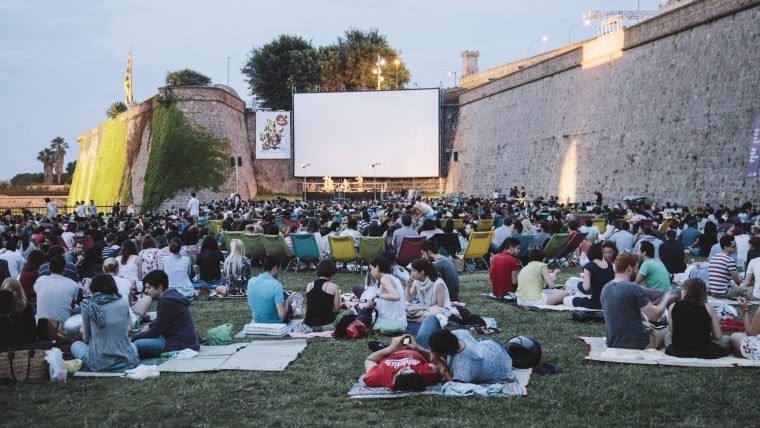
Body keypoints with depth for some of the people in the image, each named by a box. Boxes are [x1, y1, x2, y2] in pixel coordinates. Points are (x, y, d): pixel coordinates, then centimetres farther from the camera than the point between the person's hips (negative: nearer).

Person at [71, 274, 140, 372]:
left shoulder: (88, 305, -4)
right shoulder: (124, 305, 2)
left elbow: (86, 338, 8)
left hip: (99, 364, -1)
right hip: (126, 363, 1)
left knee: (75, 345, 28)